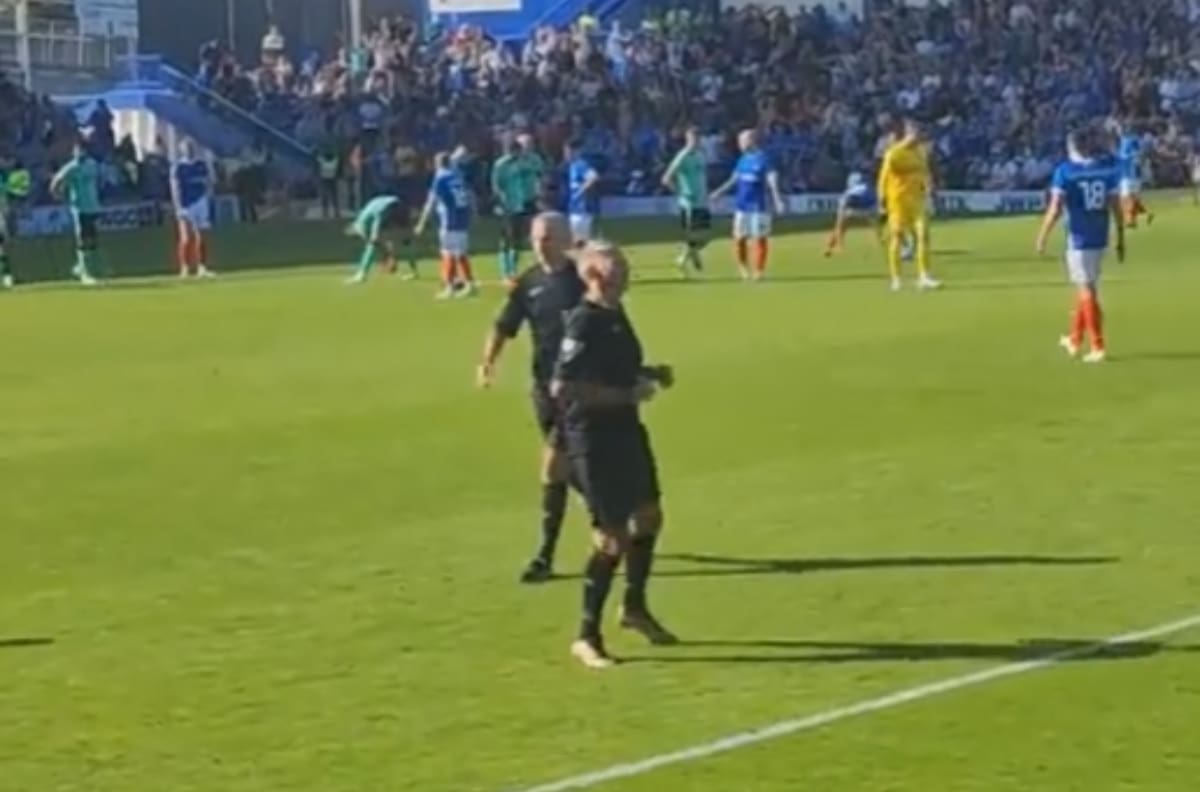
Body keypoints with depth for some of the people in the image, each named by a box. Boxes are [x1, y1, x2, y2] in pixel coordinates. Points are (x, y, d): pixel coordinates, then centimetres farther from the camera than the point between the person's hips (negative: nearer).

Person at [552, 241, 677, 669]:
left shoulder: (615, 314, 8)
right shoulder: (582, 323, -20)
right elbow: (562, 386, -27)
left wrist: (650, 374, 6)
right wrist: (626, 395, -25)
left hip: (626, 430, 10)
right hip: (593, 438, -10)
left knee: (648, 515, 21)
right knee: (612, 537, -6)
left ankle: (635, 606, 40)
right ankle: (587, 636, 5)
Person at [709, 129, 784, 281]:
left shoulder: (763, 159, -9)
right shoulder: (743, 159, 10)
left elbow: (772, 181, -16)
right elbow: (734, 179, 21)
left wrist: (777, 200, -27)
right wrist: (719, 193, 25)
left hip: (759, 206, -6)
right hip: (741, 206, 6)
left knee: (760, 238, 0)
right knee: (739, 238, 5)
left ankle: (759, 271, 9)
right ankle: (744, 269, 19)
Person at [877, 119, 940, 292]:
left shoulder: (921, 151, 8)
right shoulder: (894, 153, -12)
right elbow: (884, 176, -10)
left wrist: (927, 189, 13)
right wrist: (882, 200, -10)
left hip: (918, 198, 5)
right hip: (898, 199, -5)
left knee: (923, 235, -6)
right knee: (897, 237, 2)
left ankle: (924, 277, -5)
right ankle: (895, 278, 9)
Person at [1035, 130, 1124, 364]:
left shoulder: (1064, 172, -8)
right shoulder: (1107, 169, 4)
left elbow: (1055, 209, -11)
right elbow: (1116, 207, 5)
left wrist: (1042, 237, -1)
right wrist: (1121, 239, 12)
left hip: (1079, 239, -5)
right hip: (1100, 238, 5)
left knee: (1087, 291, -3)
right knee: (1086, 287, 19)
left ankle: (1098, 347, -6)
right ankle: (1075, 340, 31)